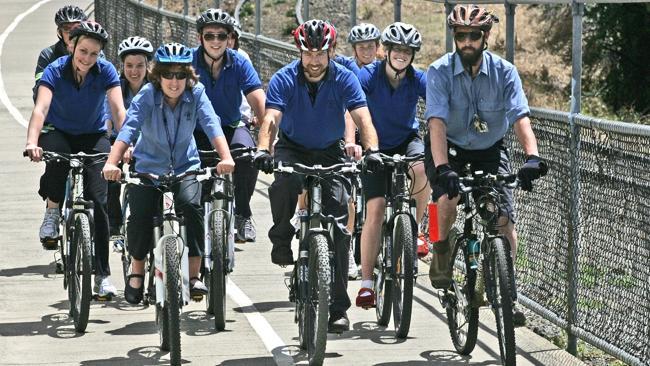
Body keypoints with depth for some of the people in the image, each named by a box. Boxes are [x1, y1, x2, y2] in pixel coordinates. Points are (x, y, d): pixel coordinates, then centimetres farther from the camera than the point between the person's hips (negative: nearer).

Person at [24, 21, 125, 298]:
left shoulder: (106, 71, -16)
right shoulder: (55, 71, -19)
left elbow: (118, 109, -25)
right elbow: (40, 108, -32)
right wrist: (32, 143, -49)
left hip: (93, 137, 1)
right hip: (59, 132, -1)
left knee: (98, 199, -14)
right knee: (57, 155, -38)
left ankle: (102, 274, -7)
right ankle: (52, 212, -13)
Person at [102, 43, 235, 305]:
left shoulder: (196, 93, -13)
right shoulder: (147, 95, -17)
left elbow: (212, 125, -24)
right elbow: (128, 128, -28)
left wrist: (226, 157, -42)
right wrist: (111, 163, -44)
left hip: (185, 166, 0)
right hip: (149, 166, 0)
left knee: (191, 205, -26)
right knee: (140, 215, -17)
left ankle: (194, 276, -17)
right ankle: (136, 272, 12)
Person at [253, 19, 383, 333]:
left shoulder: (344, 79, -15)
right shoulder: (284, 79, -16)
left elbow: (363, 118, -26)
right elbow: (271, 118, -29)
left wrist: (372, 149, -46)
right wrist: (263, 150, -49)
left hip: (331, 153, 0)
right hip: (293, 148, 0)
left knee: (338, 227, -11)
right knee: (283, 183, -37)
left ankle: (337, 307, -7)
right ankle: (282, 237, -7)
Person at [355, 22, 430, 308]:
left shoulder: (418, 79, -13)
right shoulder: (368, 76, -18)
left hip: (407, 140, 1)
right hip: (376, 146, -1)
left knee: (422, 169, -34)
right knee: (375, 208, -16)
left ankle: (415, 228, -8)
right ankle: (366, 282, -9)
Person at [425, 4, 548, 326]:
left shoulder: (504, 72, -13)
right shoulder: (439, 72, -18)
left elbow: (520, 117, -24)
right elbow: (437, 122, -29)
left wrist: (532, 157, -41)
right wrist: (442, 168, -43)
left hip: (489, 152, 2)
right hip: (449, 150, -2)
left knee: (504, 218, -13)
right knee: (448, 197, -31)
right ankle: (441, 252, -3)